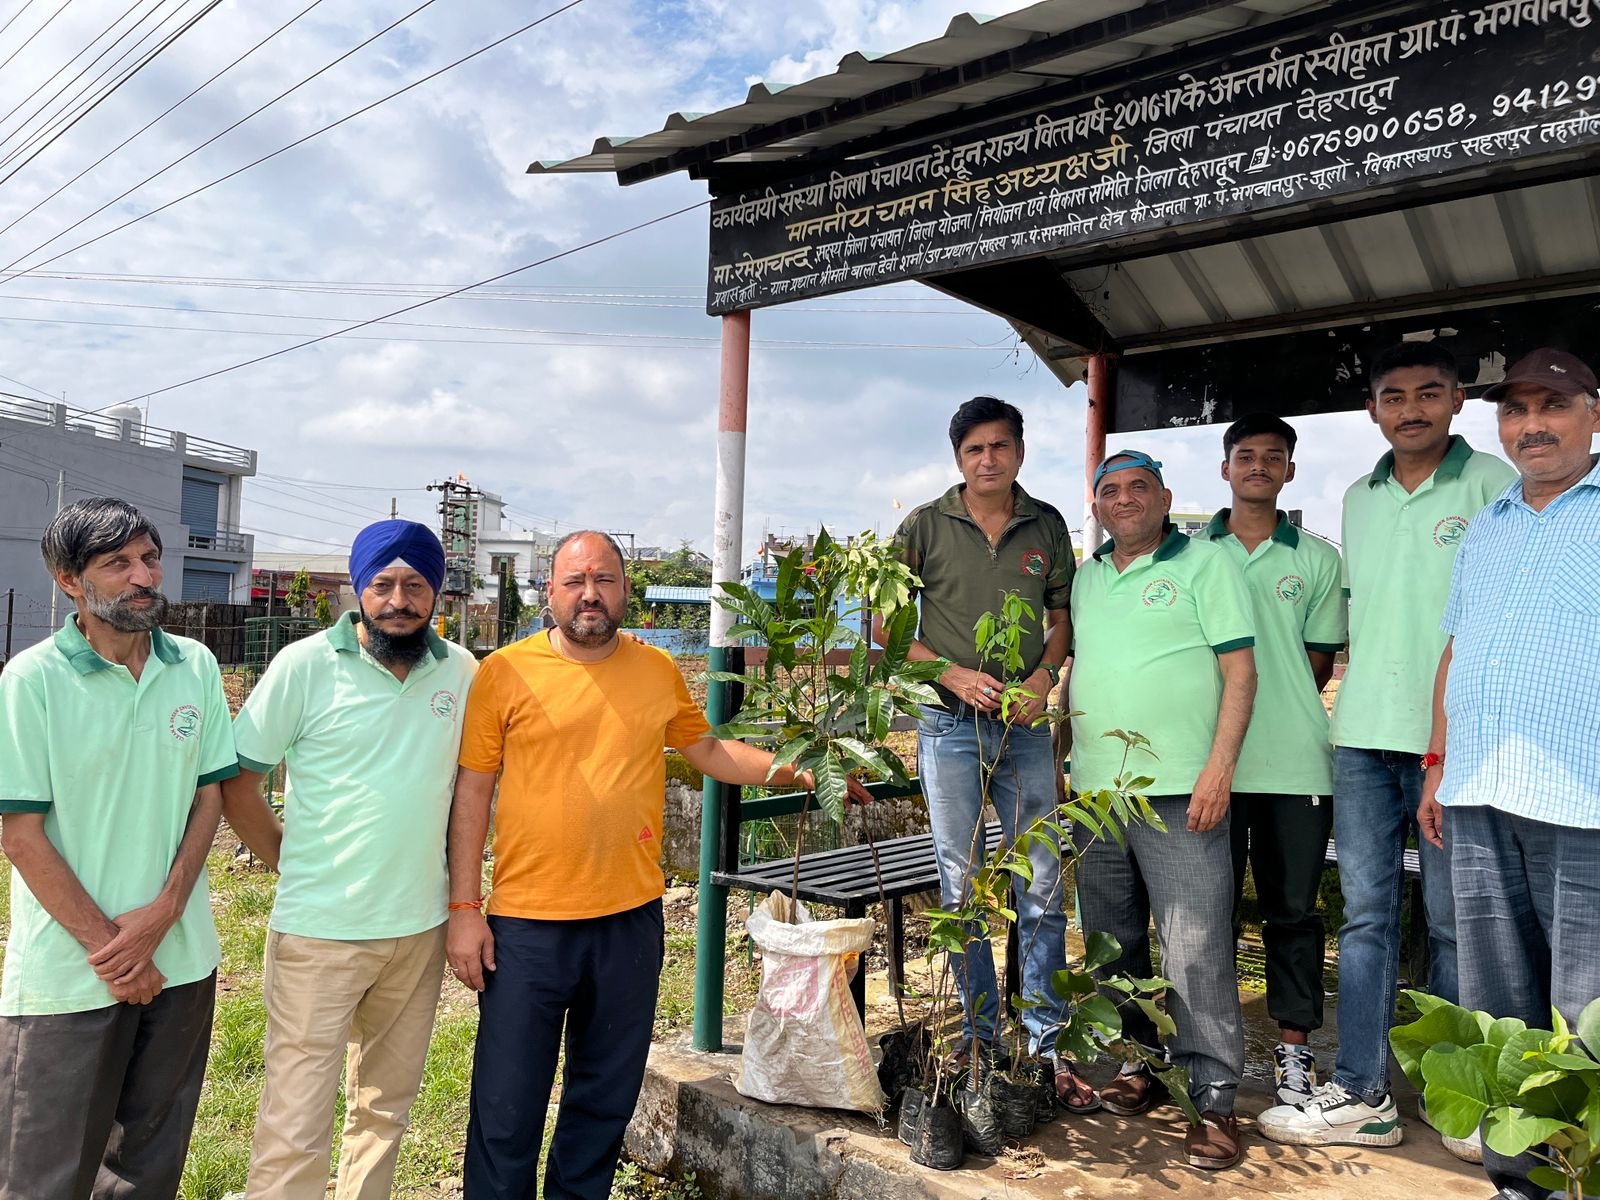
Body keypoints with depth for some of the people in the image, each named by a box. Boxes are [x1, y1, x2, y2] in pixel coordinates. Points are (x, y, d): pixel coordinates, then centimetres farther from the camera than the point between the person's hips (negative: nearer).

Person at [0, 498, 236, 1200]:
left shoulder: (196, 667, 0)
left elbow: (210, 793, 3)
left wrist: (161, 915, -8)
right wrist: (107, 945, -11)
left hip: (180, 957, 3)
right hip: (67, 970, -3)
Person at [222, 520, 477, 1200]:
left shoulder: (461, 672, 1)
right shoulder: (306, 666, -9)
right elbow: (237, 783, -4)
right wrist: (293, 865, -1)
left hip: (421, 927, 4)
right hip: (320, 932, -3)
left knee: (386, 1107, 19)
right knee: (295, 1128, 1)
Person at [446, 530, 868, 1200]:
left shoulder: (658, 671, 4)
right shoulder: (505, 672, -5)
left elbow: (709, 751, 16)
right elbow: (472, 791, -2)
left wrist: (797, 770, 6)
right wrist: (464, 908, -5)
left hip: (630, 919, 3)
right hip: (526, 924, -2)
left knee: (606, 1100, 16)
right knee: (507, 1110, 7)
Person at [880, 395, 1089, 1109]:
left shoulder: (1047, 526, 8)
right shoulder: (925, 526, 1)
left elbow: (1063, 615, 14)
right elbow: (887, 624, 1)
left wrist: (1044, 674, -5)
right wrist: (953, 675, -11)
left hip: (1025, 726, 2)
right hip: (950, 726, -2)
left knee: (1043, 887, 3)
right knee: (961, 887, 6)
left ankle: (1047, 1044, 16)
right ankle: (980, 1037, 21)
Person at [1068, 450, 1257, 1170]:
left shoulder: (1205, 563, -1)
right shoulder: (1086, 578, 16)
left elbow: (1239, 670, -6)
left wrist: (1219, 768, -14)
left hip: (1180, 793, -6)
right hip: (1094, 789, 6)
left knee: (1196, 952, -4)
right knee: (1113, 944, 13)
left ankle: (1214, 1099, 8)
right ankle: (1138, 1065, 29)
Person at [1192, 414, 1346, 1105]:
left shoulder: (1318, 560, 9)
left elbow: (1320, 663, 9)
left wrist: (1270, 694, -3)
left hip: (1295, 760, 0)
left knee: (1293, 907, 7)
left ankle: (1294, 1046, 20)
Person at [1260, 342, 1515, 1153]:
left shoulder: (1493, 484, -1)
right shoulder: (1359, 499, 14)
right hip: (1363, 737, 5)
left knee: (1453, 924, 5)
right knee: (1365, 918, 7)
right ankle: (1361, 1096, 14)